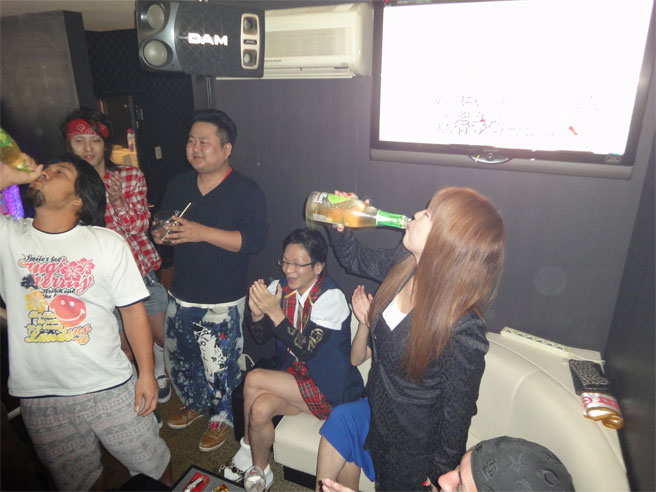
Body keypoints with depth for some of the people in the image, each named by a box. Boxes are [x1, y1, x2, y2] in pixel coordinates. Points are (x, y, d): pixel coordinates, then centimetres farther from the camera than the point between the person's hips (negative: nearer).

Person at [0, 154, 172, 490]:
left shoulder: (107, 243, -6)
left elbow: (132, 310, -5)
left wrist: (147, 374, -7)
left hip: (109, 387, -1)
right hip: (38, 396, 2)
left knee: (153, 464, 13)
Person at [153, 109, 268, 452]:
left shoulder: (247, 191, -13)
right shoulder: (179, 185, 7)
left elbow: (253, 240, -23)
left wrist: (203, 232, -29)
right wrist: (160, 233, -8)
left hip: (222, 302, -6)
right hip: (181, 295, 7)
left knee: (220, 368, 7)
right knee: (177, 359, 22)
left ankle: (222, 417, 35)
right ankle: (194, 404, 49)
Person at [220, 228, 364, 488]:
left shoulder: (331, 297, -21)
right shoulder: (280, 288, -3)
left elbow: (307, 350, -26)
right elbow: (261, 338, 1)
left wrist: (275, 312, -31)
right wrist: (257, 313, -20)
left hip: (327, 387, -5)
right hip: (293, 374, 5)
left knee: (254, 380, -18)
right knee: (260, 408, -21)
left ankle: (248, 447, 10)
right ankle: (259, 472, 8)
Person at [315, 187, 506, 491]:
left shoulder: (463, 330, -35)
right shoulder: (404, 264, -16)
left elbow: (457, 412, -20)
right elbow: (355, 259, 5)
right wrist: (339, 225, -12)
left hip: (409, 444, -6)